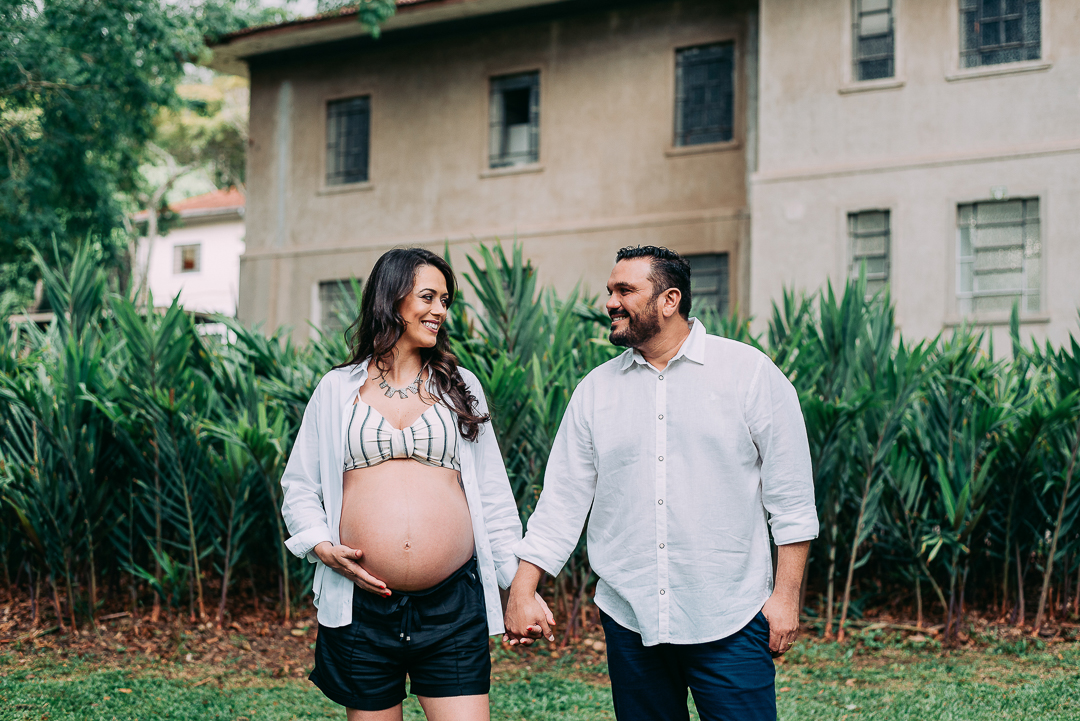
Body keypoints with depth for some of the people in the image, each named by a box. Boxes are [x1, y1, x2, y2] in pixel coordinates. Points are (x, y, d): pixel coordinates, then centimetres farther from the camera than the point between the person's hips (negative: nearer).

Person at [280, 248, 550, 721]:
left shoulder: (460, 387, 11)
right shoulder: (337, 389, 8)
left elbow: (493, 494, 12)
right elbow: (299, 486, 13)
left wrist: (522, 582, 7)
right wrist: (322, 546, -5)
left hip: (453, 608, 0)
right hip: (362, 606, 0)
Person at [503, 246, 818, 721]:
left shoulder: (750, 373, -2)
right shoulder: (595, 390, 7)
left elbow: (790, 497, -1)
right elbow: (562, 501, 8)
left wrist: (787, 595, -4)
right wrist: (522, 593, 2)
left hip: (729, 621, -3)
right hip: (628, 618, 3)